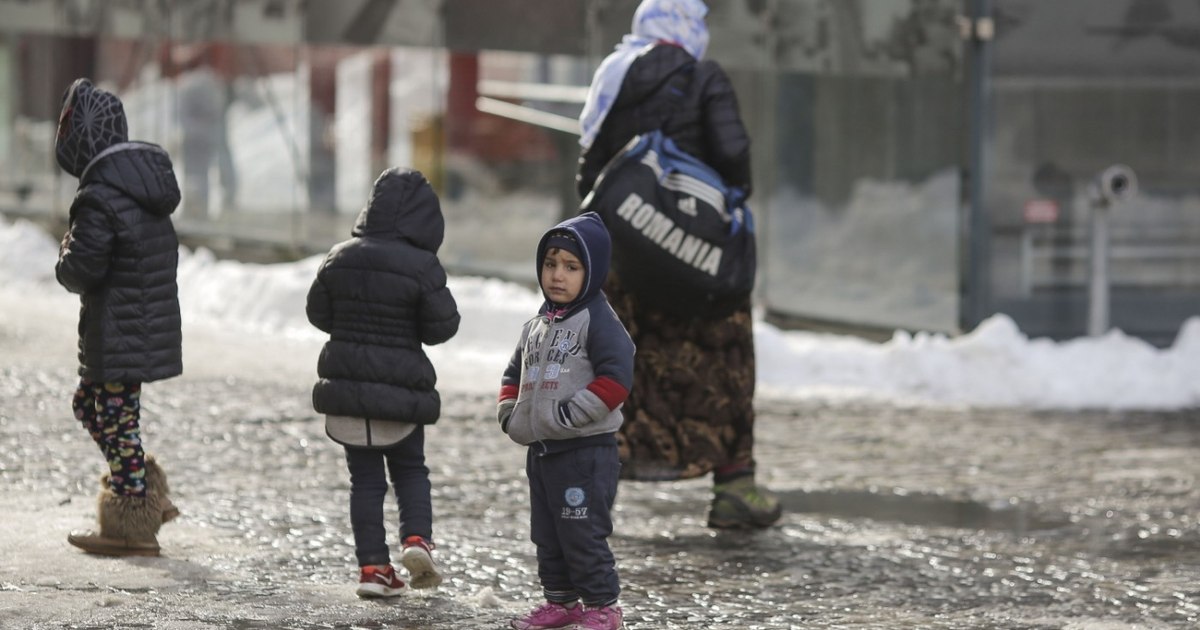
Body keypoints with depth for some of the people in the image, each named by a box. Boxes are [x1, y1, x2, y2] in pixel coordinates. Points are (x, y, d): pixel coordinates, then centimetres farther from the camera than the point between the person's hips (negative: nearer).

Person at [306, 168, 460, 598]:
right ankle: (417, 536, -7)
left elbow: (317, 313, 8)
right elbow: (442, 325, -8)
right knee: (410, 469, 16)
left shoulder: (340, 258, -2)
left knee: (365, 478, 9)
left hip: (345, 384, 2)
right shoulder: (421, 266, -14)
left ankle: (372, 565, 3)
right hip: (400, 389, -2)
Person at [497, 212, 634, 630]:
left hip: (586, 452, -8)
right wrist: (509, 413, 8)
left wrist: (570, 414, -22)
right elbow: (515, 373, 26)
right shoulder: (537, 325, 15)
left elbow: (616, 378, -21)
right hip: (540, 450, 9)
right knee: (547, 536, 14)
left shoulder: (598, 320, -11)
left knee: (583, 533, -7)